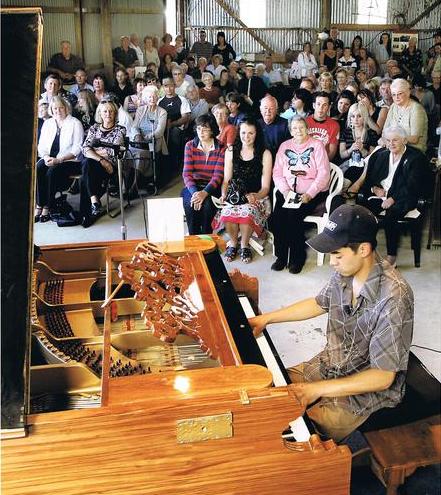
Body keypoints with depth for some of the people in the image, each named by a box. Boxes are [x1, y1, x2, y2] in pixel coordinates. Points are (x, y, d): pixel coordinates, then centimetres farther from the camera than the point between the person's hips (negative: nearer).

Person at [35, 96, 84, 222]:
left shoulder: (75, 123, 0)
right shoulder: (47, 123, 17)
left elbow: (77, 149, -9)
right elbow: (41, 146, 14)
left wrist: (58, 160, -18)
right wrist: (46, 157, -9)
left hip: (69, 160, -4)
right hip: (49, 159, 5)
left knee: (52, 172, -32)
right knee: (37, 169, -26)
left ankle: (48, 207, -20)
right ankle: (39, 205, -23)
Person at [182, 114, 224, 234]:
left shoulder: (221, 149, -2)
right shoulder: (190, 146, 3)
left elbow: (218, 176, -10)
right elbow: (187, 173, -4)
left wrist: (204, 193, -27)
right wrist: (194, 192, -22)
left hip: (212, 187, -1)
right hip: (193, 185, 2)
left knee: (207, 205, -32)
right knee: (190, 204, -30)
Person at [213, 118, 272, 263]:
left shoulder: (265, 154, 3)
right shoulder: (231, 151, 11)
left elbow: (265, 187, 0)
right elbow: (226, 179, 12)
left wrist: (255, 196, -19)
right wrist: (223, 195, -7)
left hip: (256, 197, -2)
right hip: (234, 196, 2)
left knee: (247, 213, -36)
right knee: (228, 213, -33)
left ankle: (244, 245, -6)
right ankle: (233, 243, -3)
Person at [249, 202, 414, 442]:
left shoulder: (393, 299, -31)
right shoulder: (345, 272, -9)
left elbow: (383, 377, -27)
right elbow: (319, 304, 13)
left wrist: (318, 389, -28)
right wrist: (267, 318, 10)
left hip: (369, 387, -7)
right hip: (331, 364, 7)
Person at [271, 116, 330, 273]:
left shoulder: (317, 145, 3)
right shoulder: (284, 146, 15)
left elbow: (323, 174, -6)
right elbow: (277, 172, 8)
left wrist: (309, 194, -17)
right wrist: (285, 191, -9)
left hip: (312, 193, -3)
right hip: (288, 192, 3)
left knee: (294, 216, -27)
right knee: (277, 217, -22)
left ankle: (297, 257, -11)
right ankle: (281, 256, -6)